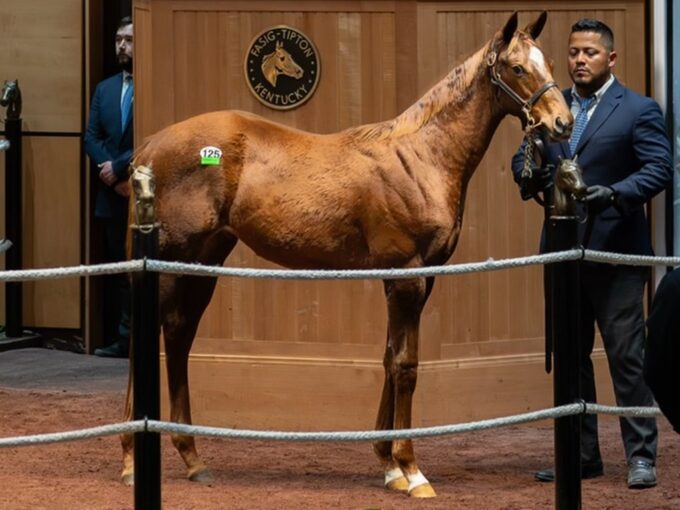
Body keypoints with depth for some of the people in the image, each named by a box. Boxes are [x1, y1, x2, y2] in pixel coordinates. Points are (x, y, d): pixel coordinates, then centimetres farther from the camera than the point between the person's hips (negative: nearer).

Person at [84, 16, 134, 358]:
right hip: (113, 194, 6)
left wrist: (118, 167, -13)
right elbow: (92, 138, 9)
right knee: (117, 268, 9)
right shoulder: (105, 89, 14)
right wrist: (114, 177, -5)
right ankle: (123, 337, 13)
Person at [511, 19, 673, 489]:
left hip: (614, 251, -6)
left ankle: (641, 456, 2)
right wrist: (531, 176, -13)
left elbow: (659, 169, -12)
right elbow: (523, 156, 11)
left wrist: (616, 193, -28)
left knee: (627, 356, -4)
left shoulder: (639, 111, -4)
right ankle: (581, 454, 20)